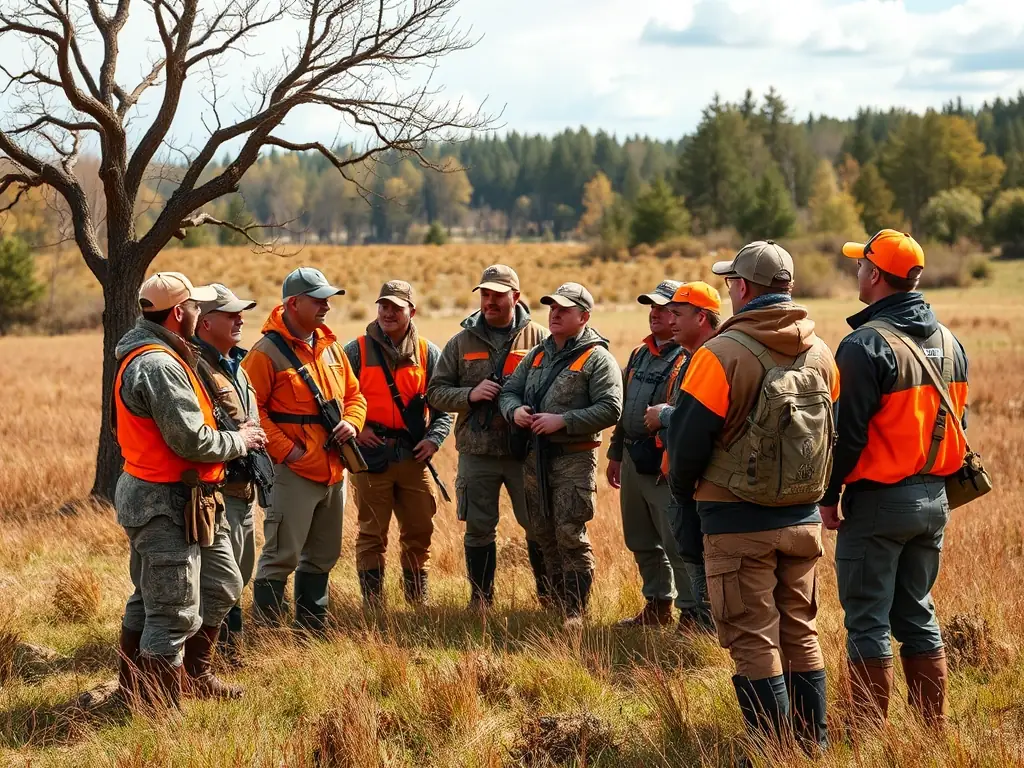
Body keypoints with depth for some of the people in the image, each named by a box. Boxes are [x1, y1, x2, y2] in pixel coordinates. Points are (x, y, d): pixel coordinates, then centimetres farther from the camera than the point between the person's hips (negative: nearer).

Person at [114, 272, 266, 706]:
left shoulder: (155, 355, 13)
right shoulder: (159, 365, -22)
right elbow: (190, 440, -24)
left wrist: (234, 435, 5)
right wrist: (239, 441, -7)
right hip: (164, 506, -11)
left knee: (221, 586, 21)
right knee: (173, 613, -3)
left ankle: (194, 673, 34)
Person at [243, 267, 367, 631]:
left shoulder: (331, 347, 12)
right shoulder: (267, 352, -11)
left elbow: (353, 395, 21)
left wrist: (351, 422, 0)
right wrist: (286, 449, -18)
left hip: (334, 471, 8)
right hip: (294, 473, -8)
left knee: (323, 555, 17)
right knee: (282, 555, -7)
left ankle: (313, 625, 29)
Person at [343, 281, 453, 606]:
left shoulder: (428, 353, 8)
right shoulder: (357, 352, 0)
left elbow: (443, 404, 9)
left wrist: (434, 438, -6)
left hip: (413, 457, 3)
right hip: (371, 455, -3)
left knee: (419, 531, 8)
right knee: (372, 534, 2)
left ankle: (418, 602, 22)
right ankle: (373, 606, 9)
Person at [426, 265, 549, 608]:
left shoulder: (539, 338, 2)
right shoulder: (461, 342, 7)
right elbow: (436, 392, 6)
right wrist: (470, 394, -12)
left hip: (526, 451, -2)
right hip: (476, 452, 2)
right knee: (479, 529, 8)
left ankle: (550, 595, 20)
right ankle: (480, 600, 19)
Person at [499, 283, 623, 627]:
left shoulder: (596, 358, -7)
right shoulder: (538, 354, 16)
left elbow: (610, 409, -16)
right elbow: (509, 389, 18)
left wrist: (563, 421, -21)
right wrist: (514, 410, -6)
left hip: (574, 458, -7)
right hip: (536, 456, 7)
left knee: (570, 535, -9)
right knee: (543, 534, 12)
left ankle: (576, 611, -2)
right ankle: (558, 602, 24)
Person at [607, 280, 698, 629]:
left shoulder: (690, 359, -11)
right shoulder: (640, 354, 18)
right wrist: (616, 453, 25)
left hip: (666, 465, -9)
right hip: (634, 461, 9)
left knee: (677, 544, -7)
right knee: (641, 541, 17)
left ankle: (691, 613, 0)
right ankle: (658, 605, 29)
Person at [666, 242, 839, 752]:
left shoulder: (722, 354, -16)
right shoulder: (821, 354, 3)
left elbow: (688, 437, -12)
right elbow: (831, 430, 12)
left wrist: (682, 487, 7)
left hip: (739, 523, -6)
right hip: (804, 518, 6)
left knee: (754, 642, 1)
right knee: (800, 634, 16)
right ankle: (812, 743, 21)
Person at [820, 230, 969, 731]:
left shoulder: (866, 345, -17)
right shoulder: (949, 343, 8)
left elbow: (847, 431, -17)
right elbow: (956, 422, 14)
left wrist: (830, 495, -7)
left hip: (877, 502, -7)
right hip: (933, 500, 7)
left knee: (868, 623, 0)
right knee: (917, 615, 16)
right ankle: (934, 732, 19)